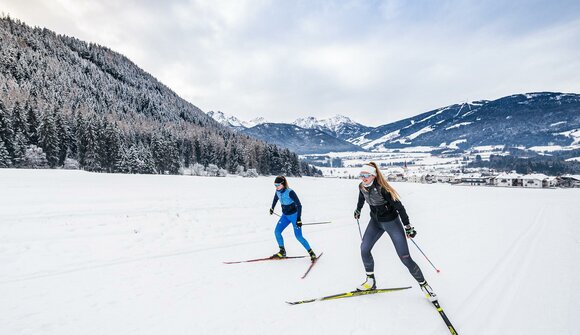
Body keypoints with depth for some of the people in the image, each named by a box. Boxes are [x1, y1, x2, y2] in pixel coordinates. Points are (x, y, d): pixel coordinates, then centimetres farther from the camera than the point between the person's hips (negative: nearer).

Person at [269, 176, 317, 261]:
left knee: (298, 236, -8)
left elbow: (299, 205, -25)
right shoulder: (278, 191, -6)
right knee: (277, 232, -2)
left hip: (294, 215, -7)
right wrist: (272, 208, 32)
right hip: (285, 215, 7)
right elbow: (275, 199, 18)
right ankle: (282, 252, 14)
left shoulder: (290, 192, -26)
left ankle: (311, 252, 9)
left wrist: (299, 219, -30)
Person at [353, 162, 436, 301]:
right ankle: (370, 281, 19)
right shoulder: (362, 187, -10)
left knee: (405, 258, -5)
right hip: (375, 221, 6)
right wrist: (358, 210, 31)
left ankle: (423, 284, 16)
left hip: (391, 221, -6)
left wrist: (408, 226, -18)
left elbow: (398, 206, -22)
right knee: (364, 249, 0)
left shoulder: (382, 189, -28)